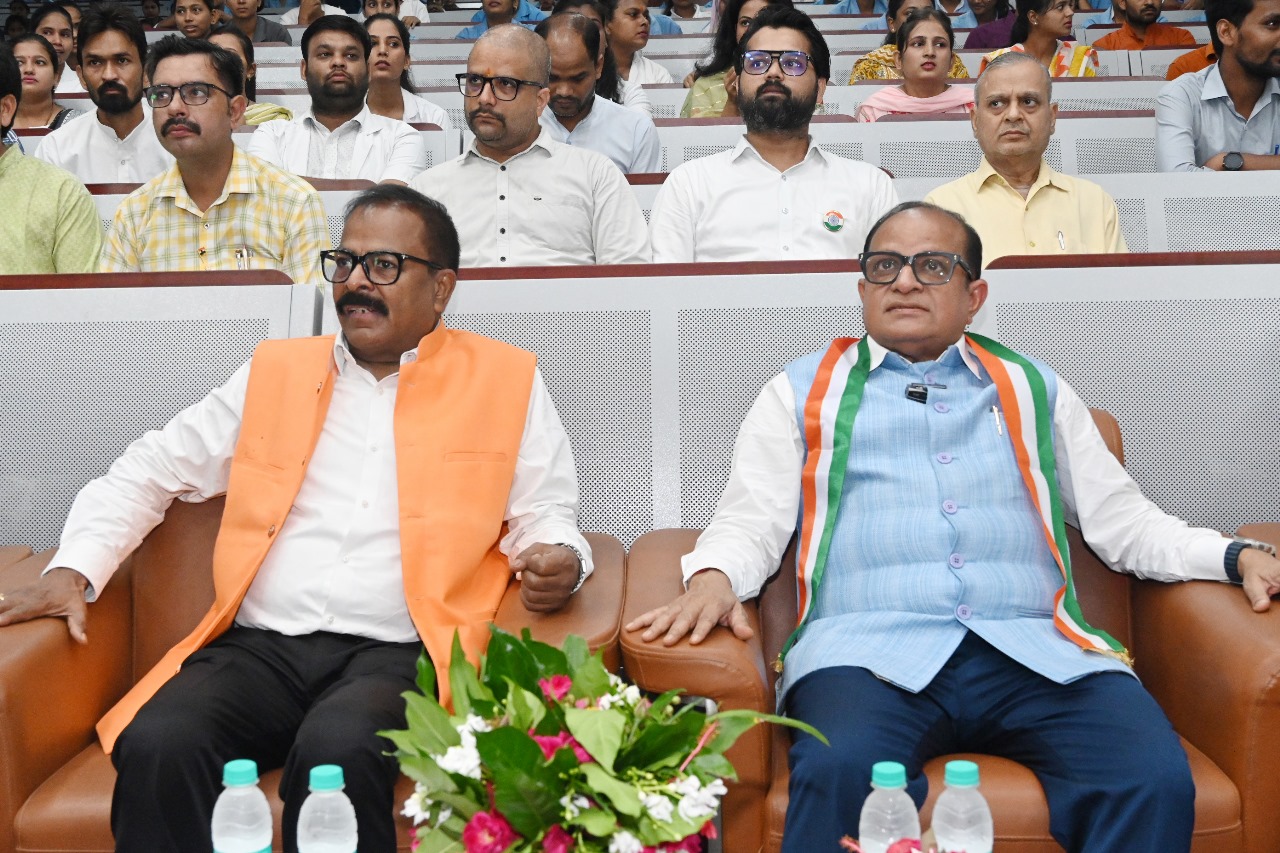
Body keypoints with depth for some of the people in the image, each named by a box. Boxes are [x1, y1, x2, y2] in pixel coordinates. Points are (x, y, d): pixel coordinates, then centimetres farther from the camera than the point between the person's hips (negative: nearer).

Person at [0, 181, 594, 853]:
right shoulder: (276, 370, 19)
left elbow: (545, 511, 13)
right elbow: (152, 469, 22)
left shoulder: (505, 381, 12)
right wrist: (73, 568, 8)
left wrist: (556, 559, -11)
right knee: (155, 746, -28)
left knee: (337, 751, -35)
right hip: (261, 647, 3)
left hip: (397, 652, -2)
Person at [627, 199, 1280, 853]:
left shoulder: (1033, 390, 27)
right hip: (870, 646, -2)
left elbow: (1121, 519, 25)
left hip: (1032, 650, 2)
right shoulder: (802, 393, 21)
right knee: (840, 773, -37)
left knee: (1156, 779, -27)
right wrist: (713, 578, -12)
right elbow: (751, 520, 11)